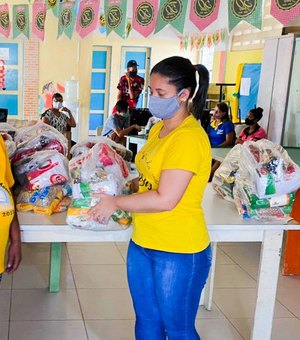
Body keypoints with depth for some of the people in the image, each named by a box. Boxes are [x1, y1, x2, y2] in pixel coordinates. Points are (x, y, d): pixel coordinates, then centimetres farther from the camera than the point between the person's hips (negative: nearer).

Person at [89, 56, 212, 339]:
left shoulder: (189, 138, -21)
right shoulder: (158, 128, 7)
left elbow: (165, 199, -24)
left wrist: (115, 203, -13)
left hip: (178, 252, -8)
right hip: (142, 243, 8)